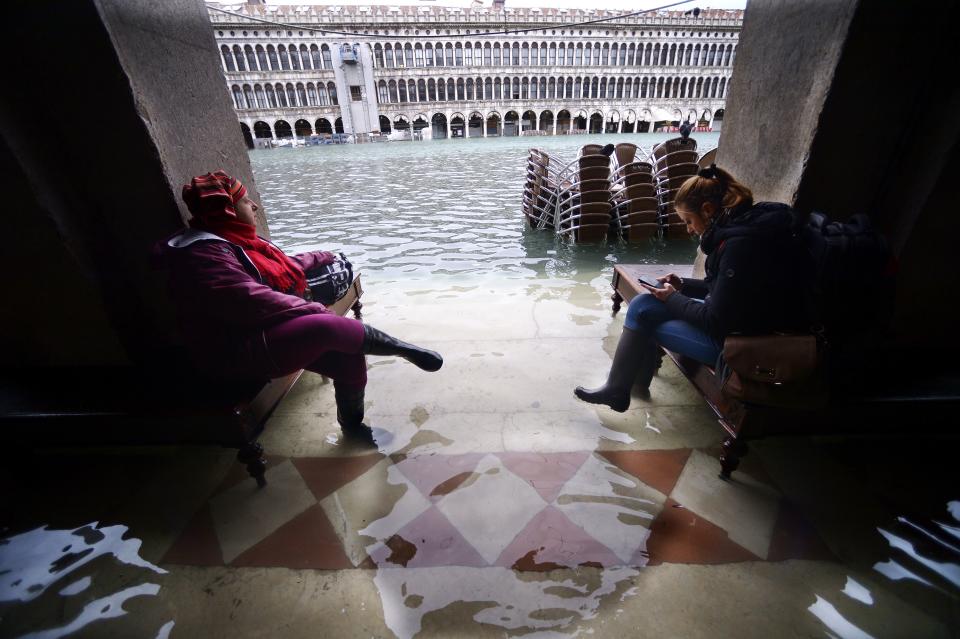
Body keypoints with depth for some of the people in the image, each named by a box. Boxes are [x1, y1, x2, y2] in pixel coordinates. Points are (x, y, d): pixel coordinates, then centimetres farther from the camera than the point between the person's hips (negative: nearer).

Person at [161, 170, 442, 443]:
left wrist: (319, 257, 37)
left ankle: (352, 424, 14)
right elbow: (253, 301, -28)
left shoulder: (234, 241, 14)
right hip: (239, 353, -9)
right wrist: (317, 311, -25)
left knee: (349, 356, -8)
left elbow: (281, 265, 28)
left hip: (272, 332, 9)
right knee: (326, 327, -32)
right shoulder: (203, 254, -18)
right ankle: (400, 348, -12)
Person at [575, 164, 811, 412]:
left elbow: (716, 323, -23)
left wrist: (672, 299, -10)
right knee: (642, 305, 3)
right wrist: (683, 285, 4)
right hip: (735, 320, 9)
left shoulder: (739, 244, -27)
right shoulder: (743, 223, 4)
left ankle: (616, 391, 8)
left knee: (642, 311, -7)